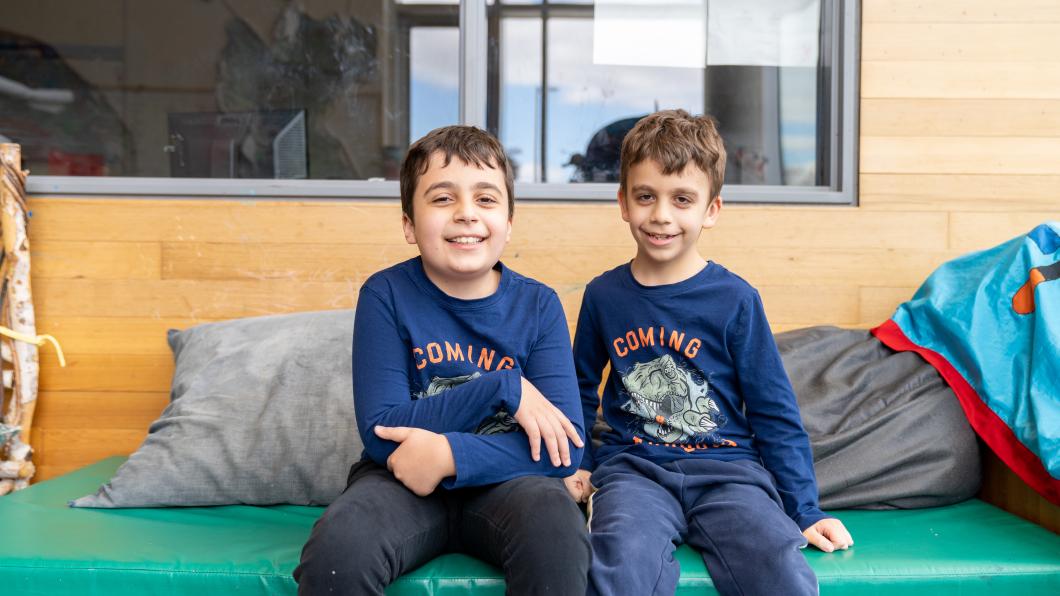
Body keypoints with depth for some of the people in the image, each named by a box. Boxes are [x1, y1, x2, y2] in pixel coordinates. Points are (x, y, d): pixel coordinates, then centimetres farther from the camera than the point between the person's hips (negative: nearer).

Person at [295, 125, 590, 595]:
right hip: (401, 478, -1)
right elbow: (381, 432, -13)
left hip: (504, 481, 1)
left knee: (557, 527, -32)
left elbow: (564, 447, -11)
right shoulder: (386, 295, -6)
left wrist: (448, 455, -25)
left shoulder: (538, 305, -4)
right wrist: (502, 389, -18)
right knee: (336, 548, -32)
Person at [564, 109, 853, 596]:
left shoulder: (735, 299, 0)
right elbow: (582, 390, 22)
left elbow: (775, 413, 4)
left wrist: (805, 511, 2)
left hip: (726, 469, 0)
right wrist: (577, 465, 15)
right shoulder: (603, 295, 6)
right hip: (633, 468, 1)